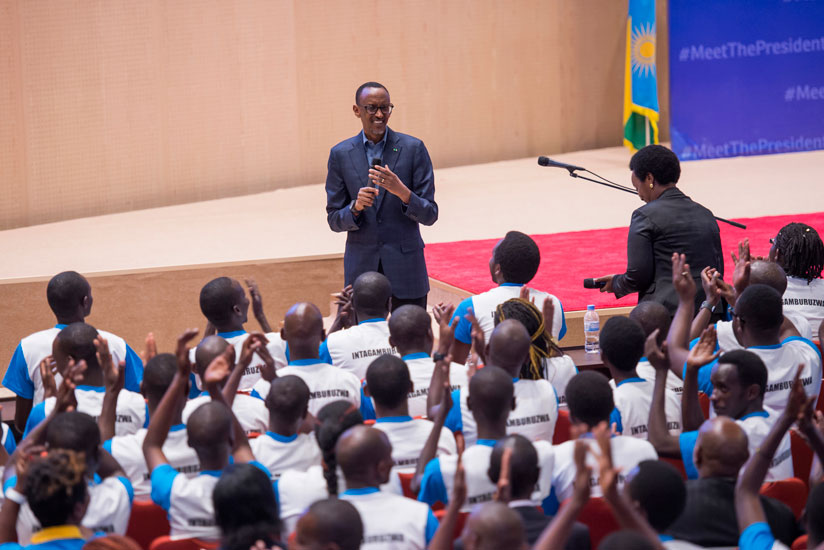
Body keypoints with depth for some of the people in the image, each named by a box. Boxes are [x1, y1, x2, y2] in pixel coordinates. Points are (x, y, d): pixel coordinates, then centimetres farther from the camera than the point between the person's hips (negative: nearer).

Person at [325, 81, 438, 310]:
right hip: (362, 267, 1)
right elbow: (334, 221, 6)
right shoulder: (340, 154, 4)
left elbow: (430, 215, -2)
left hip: (405, 267, -1)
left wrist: (402, 192, -20)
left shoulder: (413, 149, -1)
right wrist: (356, 207, -16)